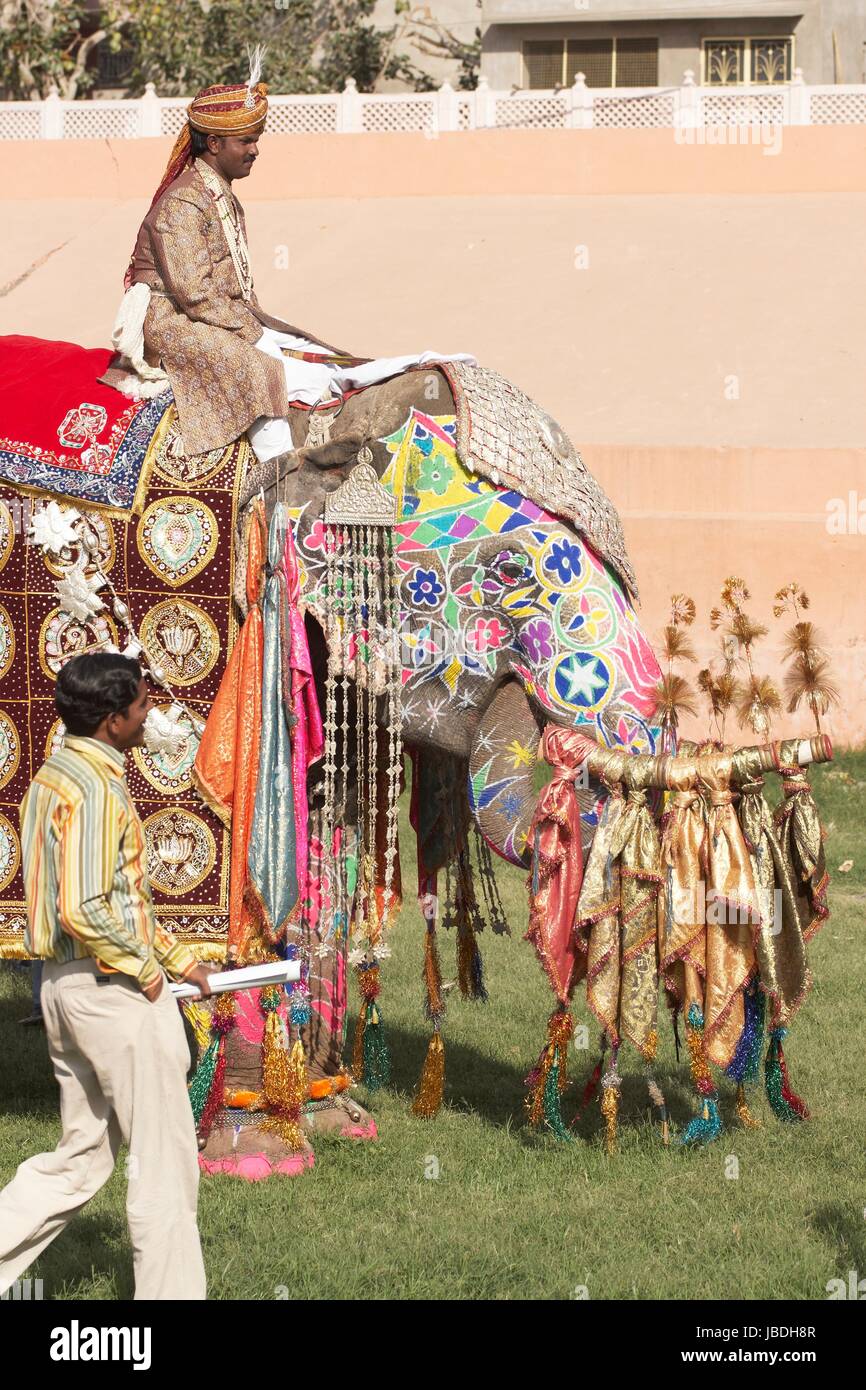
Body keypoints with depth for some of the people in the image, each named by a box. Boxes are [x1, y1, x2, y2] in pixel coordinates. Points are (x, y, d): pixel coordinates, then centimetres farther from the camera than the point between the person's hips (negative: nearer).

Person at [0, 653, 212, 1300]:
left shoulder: (56, 774, 12)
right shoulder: (96, 786, -18)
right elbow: (85, 910, -27)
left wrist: (177, 957, 21)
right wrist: (143, 967, -13)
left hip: (67, 983, 9)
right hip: (115, 989, -9)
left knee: (81, 1157, 17)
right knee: (165, 1162, 2)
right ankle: (172, 1289, 9)